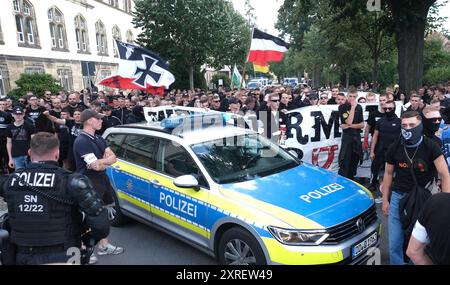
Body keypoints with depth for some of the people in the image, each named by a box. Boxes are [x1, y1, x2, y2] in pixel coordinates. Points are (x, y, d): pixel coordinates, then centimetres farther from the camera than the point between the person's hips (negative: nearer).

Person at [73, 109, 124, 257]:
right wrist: (106, 160, -6)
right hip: (88, 184, -9)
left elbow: (113, 158, 4)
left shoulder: (99, 139, 10)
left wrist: (100, 161, -15)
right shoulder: (81, 141, -19)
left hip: (102, 180, 9)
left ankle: (104, 246, 31)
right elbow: (96, 166, -26)